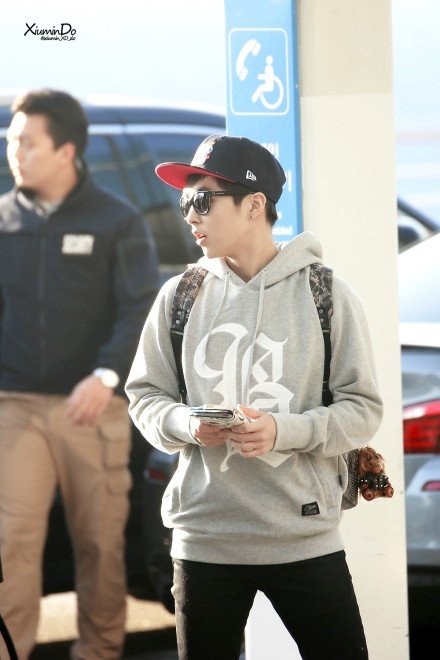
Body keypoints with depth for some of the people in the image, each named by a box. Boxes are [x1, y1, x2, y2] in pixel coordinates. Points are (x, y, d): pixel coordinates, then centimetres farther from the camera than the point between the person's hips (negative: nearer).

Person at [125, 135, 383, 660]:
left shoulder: (326, 294, -2)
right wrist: (187, 426, -12)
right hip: (203, 536, 2)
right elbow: (145, 395, 10)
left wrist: (283, 432, -18)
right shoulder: (179, 296, 5)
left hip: (305, 537, -2)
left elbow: (363, 409, -3)